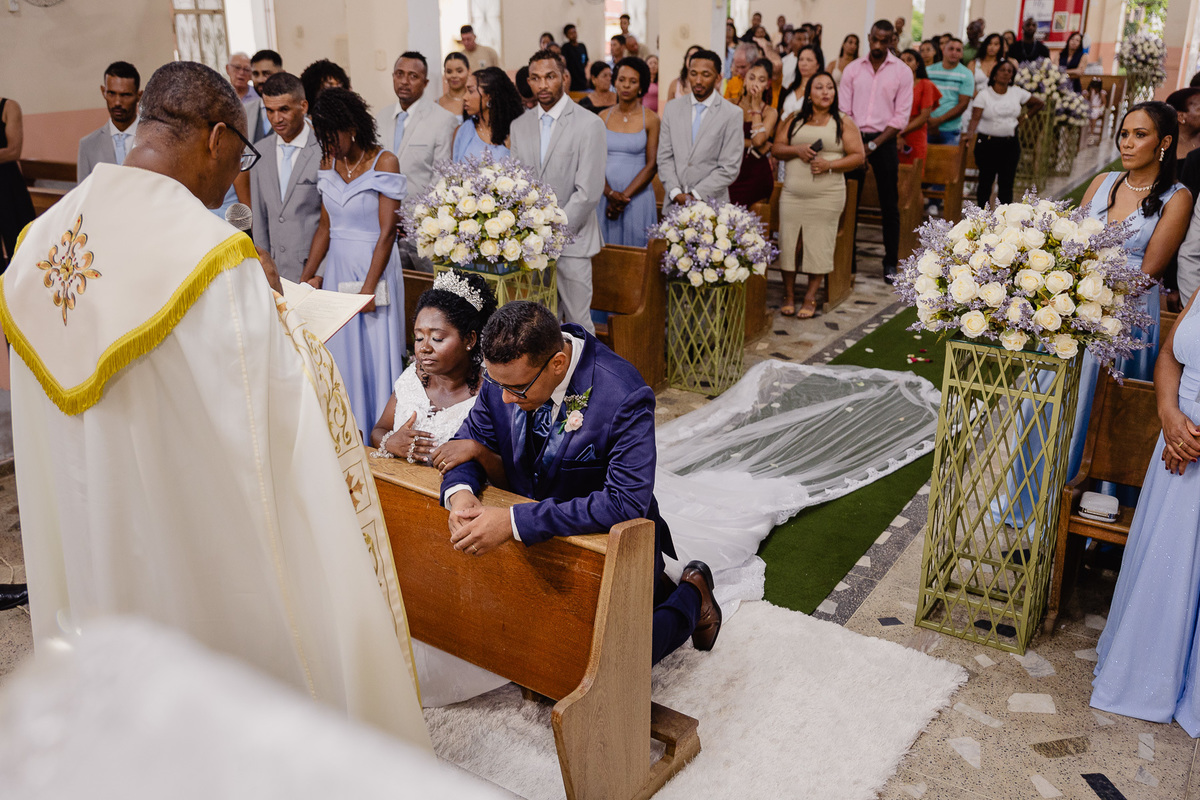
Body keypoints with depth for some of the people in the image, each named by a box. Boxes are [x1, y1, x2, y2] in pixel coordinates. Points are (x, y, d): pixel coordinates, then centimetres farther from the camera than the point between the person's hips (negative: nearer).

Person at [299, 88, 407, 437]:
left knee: (376, 352, 0)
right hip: (338, 268, 5)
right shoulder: (328, 162, 7)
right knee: (340, 351, 8)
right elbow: (325, 226, 10)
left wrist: (369, 286, -16)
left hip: (375, 266, -5)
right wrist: (305, 278, 6)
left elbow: (387, 231, -13)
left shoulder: (384, 163, -11)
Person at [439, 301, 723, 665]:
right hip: (536, 538, 6)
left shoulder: (623, 398, -32)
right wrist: (459, 493, -25)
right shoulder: (507, 370, -15)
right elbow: (470, 441, -1)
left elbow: (626, 504, -36)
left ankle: (690, 596, 22)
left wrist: (514, 521, -40)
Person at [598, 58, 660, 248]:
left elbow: (652, 166, -6)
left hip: (637, 196, -2)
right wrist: (610, 193, -13)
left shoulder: (650, 119, 0)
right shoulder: (603, 118, 7)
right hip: (604, 195, 2)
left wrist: (625, 197, -12)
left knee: (634, 246, 1)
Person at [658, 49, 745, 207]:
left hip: (711, 204, -2)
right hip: (674, 202, 2)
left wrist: (695, 195, -12)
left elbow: (729, 168, -7)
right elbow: (665, 157, 5)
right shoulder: (672, 108, 7)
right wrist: (675, 193, -8)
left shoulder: (732, 114, -3)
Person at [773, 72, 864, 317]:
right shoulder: (794, 120, 12)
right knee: (787, 242, -2)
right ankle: (789, 296, 10)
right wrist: (797, 150, -12)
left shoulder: (843, 123, 7)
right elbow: (777, 148, 8)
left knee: (819, 245, -2)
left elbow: (858, 156, 1)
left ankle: (810, 299, 7)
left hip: (827, 196, -2)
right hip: (792, 194, 2)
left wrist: (829, 165, -13)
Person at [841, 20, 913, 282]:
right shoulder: (852, 69, 6)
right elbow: (844, 110, 4)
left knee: (889, 206, 1)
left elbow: (901, 116, -3)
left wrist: (873, 144, -11)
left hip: (884, 141, -1)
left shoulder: (902, 71, 1)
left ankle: (891, 263, 8)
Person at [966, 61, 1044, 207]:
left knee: (1007, 182, 2)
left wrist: (1023, 117, 10)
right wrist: (970, 133, -33)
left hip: (1010, 144, 3)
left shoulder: (1017, 92, 6)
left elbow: (1039, 103, 19)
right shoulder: (984, 94, -4)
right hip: (987, 143, -3)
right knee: (985, 180, 1)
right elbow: (975, 117, -15)